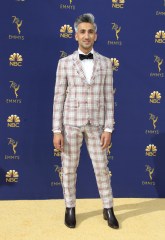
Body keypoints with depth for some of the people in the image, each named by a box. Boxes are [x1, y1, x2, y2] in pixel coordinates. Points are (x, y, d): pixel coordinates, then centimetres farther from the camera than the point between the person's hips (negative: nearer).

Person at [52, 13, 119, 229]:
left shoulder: (105, 63, 2)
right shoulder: (65, 63, -1)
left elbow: (108, 97, 2)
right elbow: (59, 97, -2)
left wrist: (108, 128, -5)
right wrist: (56, 131, -7)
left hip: (96, 124, 1)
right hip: (71, 123, -1)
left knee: (102, 168, 7)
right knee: (69, 168, 7)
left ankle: (108, 210, 22)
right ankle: (70, 209, 24)